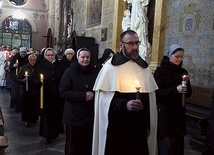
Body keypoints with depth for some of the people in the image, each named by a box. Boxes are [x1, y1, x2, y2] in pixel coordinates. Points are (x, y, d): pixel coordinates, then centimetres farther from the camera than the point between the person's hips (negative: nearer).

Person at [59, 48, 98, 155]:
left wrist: (93, 95, -10)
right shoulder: (69, 72, -5)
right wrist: (83, 96, -19)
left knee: (89, 145, 12)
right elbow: (63, 92, -12)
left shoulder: (94, 73, 7)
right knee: (73, 146, 5)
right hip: (74, 116, -3)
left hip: (90, 116, 4)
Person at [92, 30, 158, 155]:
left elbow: (150, 98, 14)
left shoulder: (144, 67, 11)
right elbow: (104, 98, -12)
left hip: (139, 127, 5)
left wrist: (148, 124, 12)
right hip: (117, 128, -4)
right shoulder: (111, 67, -6)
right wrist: (125, 105, -25)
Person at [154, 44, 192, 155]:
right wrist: (175, 90, -24)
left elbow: (188, 94, 11)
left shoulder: (183, 72, 10)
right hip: (164, 114, -5)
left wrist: (186, 83, -9)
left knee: (178, 145, 6)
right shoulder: (160, 71, -5)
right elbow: (157, 92, -13)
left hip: (179, 114, 5)